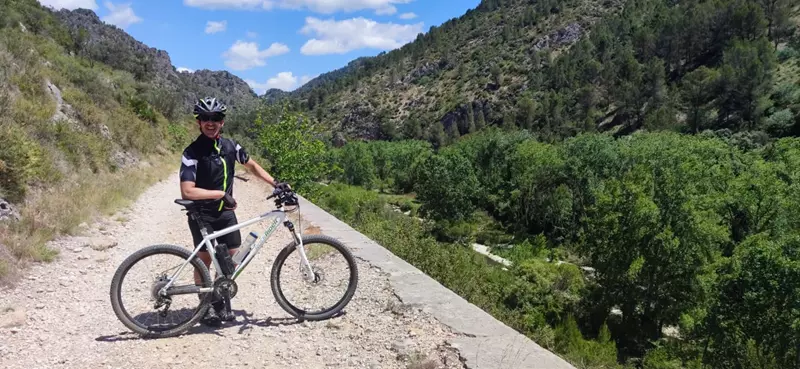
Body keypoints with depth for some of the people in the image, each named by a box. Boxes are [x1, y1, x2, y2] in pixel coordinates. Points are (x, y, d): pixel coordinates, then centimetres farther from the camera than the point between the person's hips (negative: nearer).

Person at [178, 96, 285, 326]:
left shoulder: (229, 146, 0)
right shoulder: (192, 152, -18)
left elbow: (252, 165, 15)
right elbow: (187, 191, -27)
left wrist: (275, 183, 6)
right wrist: (220, 193, -28)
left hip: (226, 212, 5)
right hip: (202, 214, -5)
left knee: (231, 257, 5)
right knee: (205, 259, -1)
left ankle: (220, 301, 23)